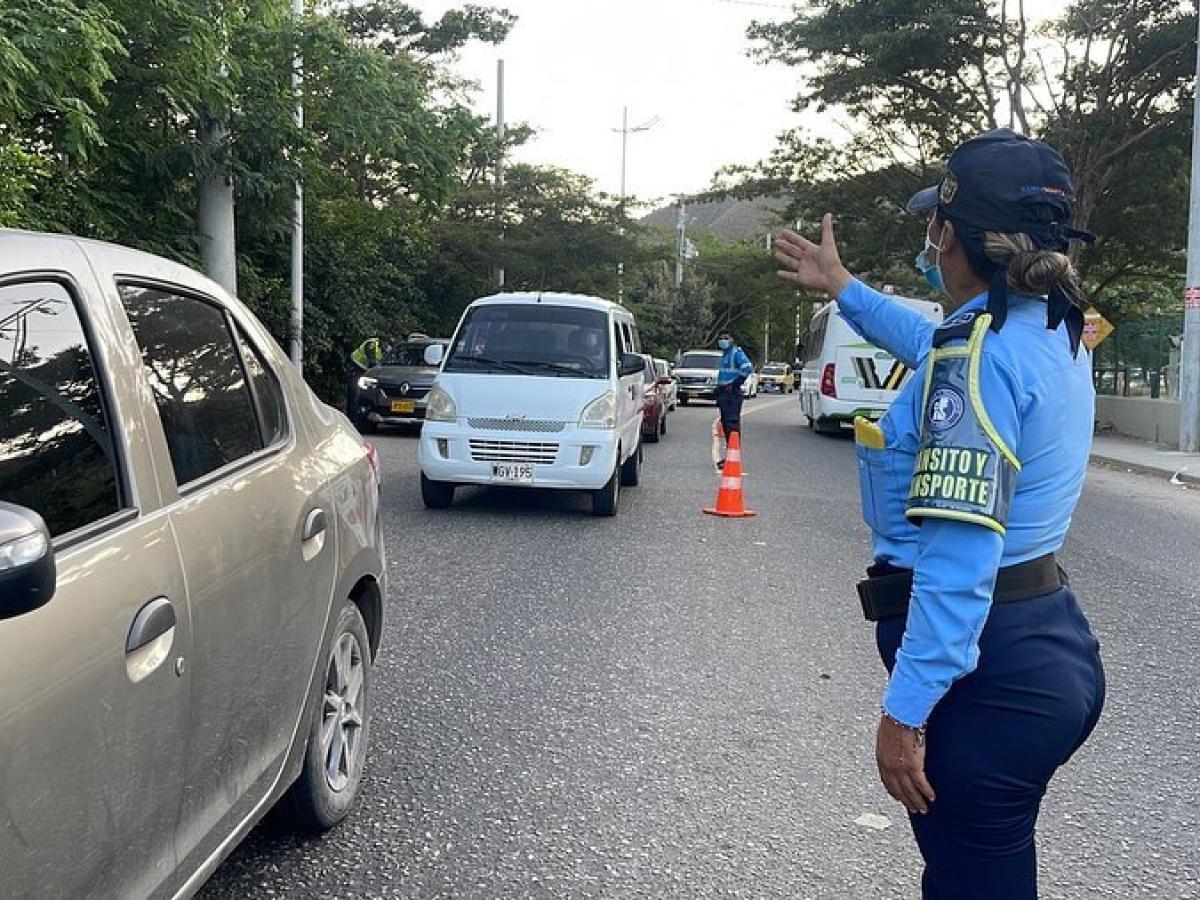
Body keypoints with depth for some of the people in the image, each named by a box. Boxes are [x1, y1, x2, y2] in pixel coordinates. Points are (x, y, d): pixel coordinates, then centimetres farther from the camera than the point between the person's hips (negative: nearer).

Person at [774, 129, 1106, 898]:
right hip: (1052, 643, 9)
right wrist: (842, 287, 41)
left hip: (988, 667, -9)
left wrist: (906, 707, -23)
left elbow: (961, 555, -26)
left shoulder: (979, 351, -20)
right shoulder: (1052, 330, 8)